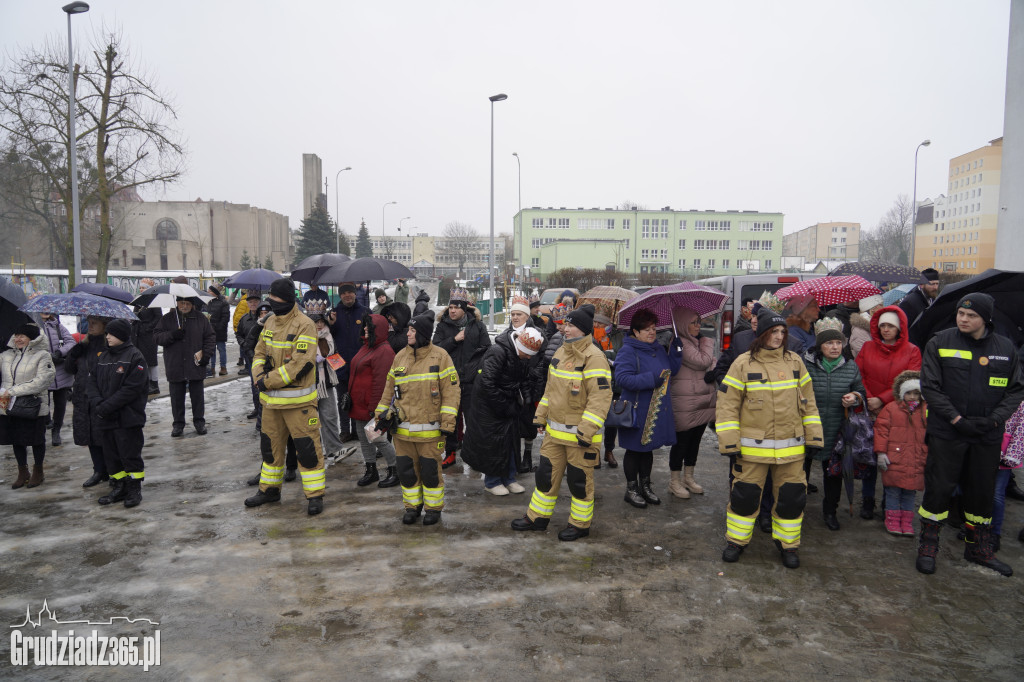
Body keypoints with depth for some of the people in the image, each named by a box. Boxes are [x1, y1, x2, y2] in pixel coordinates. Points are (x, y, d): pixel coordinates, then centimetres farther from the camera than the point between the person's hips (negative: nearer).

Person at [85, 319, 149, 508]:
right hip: (106, 418, 7)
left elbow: (132, 389, -16)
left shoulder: (134, 357, -10)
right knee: (111, 455, 13)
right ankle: (119, 487, 25)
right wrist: (97, 403, -9)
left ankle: (135, 489, 12)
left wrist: (106, 406, -17)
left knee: (130, 454, 0)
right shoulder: (103, 357, 12)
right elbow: (92, 381, 9)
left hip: (127, 419, -7)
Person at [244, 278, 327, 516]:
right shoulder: (270, 323, 10)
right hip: (271, 399, 8)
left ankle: (315, 495, 8)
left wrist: (268, 381, -18)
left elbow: (302, 363, -22)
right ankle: (270, 489, 35)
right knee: (270, 445, 19)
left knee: (307, 447, -3)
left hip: (298, 400, -8)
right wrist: (259, 374, -6)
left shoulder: (304, 325, -15)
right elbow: (260, 352, 16)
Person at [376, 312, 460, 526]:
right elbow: (389, 388, 17)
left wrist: (447, 422, -13)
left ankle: (433, 507, 22)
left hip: (430, 428, -4)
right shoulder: (400, 356, 9)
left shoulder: (440, 356, -5)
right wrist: (381, 413, 12)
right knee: (407, 468, 10)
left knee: (430, 469, 4)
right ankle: (412, 506, 27)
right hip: (403, 427, 4)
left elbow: (451, 390, -8)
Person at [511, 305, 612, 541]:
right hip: (554, 430, 8)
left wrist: (587, 431, -25)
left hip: (579, 433, -8)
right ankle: (538, 517, 30)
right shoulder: (561, 352, 11)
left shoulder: (594, 357, -17)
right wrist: (540, 416, 17)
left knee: (579, 479, 6)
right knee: (546, 473, 15)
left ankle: (580, 524, 24)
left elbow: (601, 397, -22)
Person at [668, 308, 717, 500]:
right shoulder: (680, 343, -14)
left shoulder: (697, 342, 16)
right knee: (682, 441, 0)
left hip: (703, 401, 9)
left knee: (695, 440, 15)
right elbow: (702, 361, -20)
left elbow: (711, 363, 23)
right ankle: (675, 481, 12)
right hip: (685, 403, -9)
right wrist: (708, 343, -5)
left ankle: (688, 477, 28)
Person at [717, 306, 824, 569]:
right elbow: (727, 405, -5)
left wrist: (814, 437, 9)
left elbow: (808, 403, 12)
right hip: (753, 446, -3)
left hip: (791, 447, 3)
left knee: (792, 496, 8)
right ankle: (736, 540, 23)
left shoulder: (794, 362, 6)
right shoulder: (743, 364, -5)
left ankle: (787, 543, 28)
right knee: (745, 494, 3)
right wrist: (729, 443, -8)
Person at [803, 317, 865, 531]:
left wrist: (855, 398, -5)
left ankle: (830, 511, 35)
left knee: (834, 473, 15)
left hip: (835, 433, 3)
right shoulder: (804, 364, -7)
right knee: (800, 472, 9)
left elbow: (861, 393, 15)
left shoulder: (851, 367, 4)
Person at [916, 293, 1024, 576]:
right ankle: (928, 546, 15)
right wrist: (957, 419, -14)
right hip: (946, 433, -3)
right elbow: (930, 386, -6)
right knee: (939, 488, 0)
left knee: (983, 491, 13)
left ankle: (979, 548, 30)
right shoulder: (939, 343, -3)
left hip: (988, 436, 3)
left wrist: (995, 418, -9)